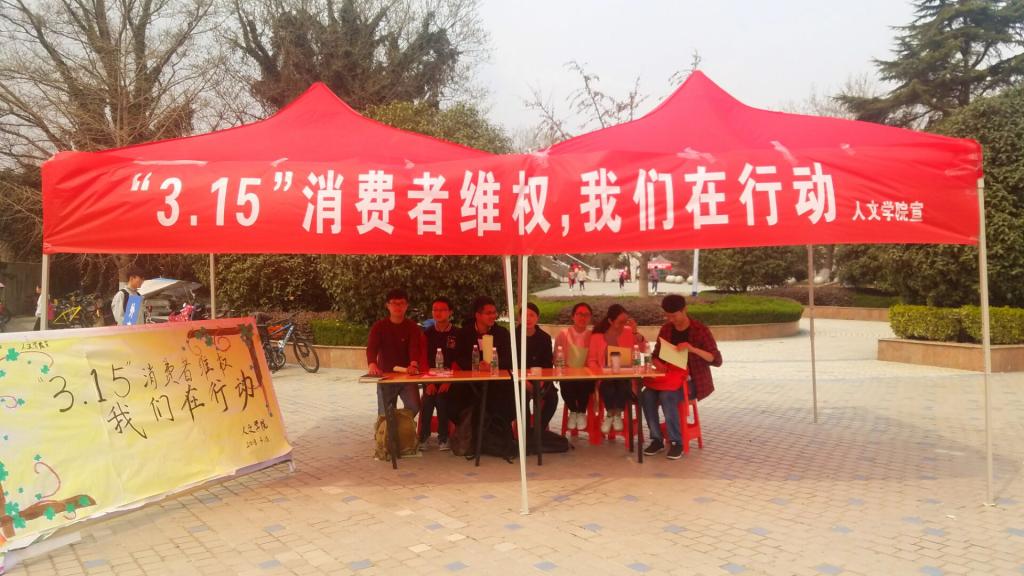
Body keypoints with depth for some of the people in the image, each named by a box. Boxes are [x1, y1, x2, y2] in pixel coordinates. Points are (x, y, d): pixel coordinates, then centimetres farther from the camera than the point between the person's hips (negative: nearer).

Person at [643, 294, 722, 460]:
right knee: (646, 395, -24)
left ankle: (678, 442, -18)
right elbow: (656, 355, 14)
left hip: (692, 380, -5)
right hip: (669, 376, 5)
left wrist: (692, 348, -28)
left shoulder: (700, 329, -9)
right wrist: (658, 364, -11)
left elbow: (717, 360, -14)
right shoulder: (666, 329, 5)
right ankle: (657, 439, -10)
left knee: (667, 397, -33)